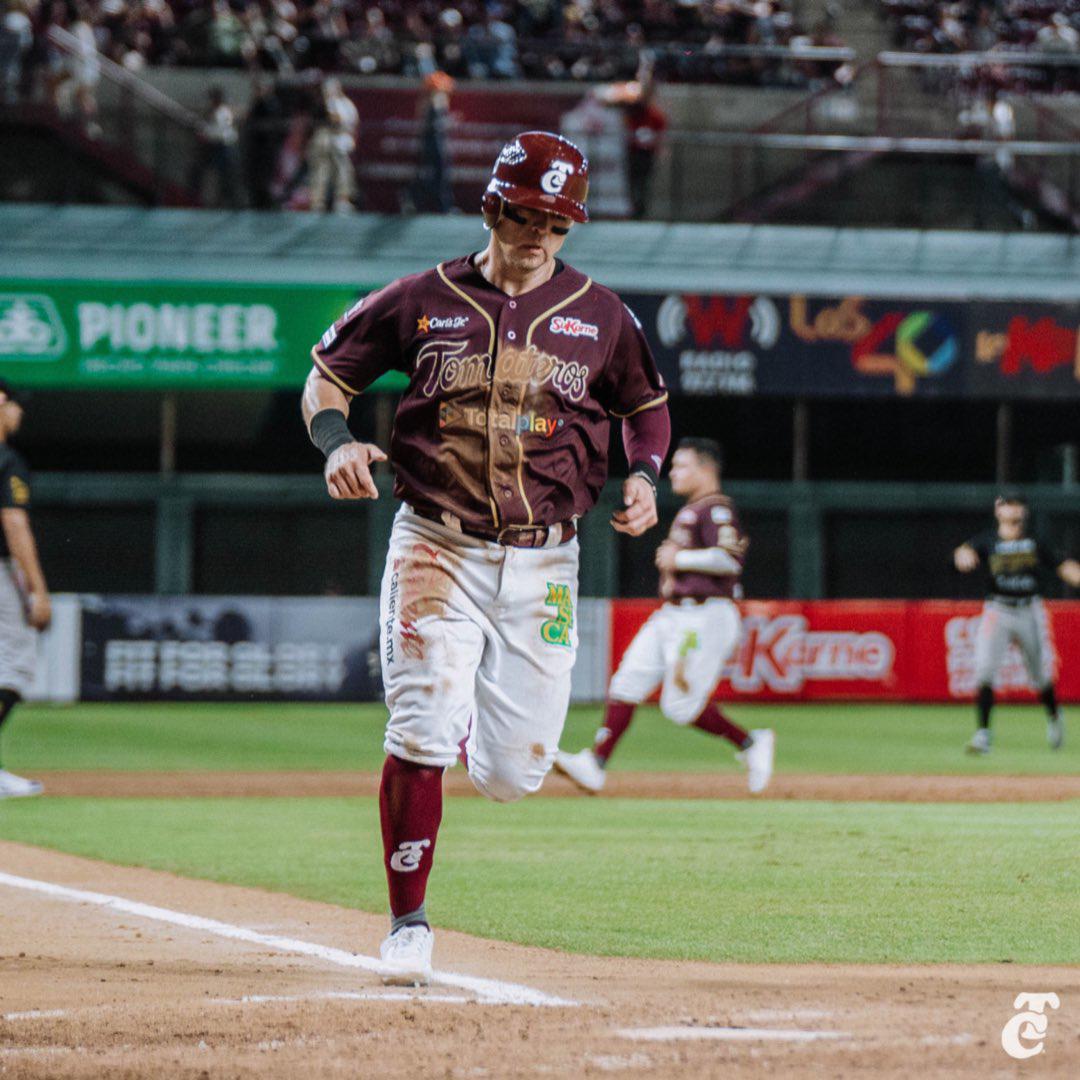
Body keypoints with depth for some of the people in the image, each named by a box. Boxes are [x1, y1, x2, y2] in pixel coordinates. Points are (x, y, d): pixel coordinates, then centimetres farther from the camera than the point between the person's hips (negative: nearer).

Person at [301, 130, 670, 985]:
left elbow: (647, 402, 20)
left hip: (544, 563, 2)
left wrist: (644, 476, 1)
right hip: (436, 552, -2)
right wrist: (337, 440, -11)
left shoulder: (600, 315, 4)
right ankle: (409, 924, -1)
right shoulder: (422, 301, 0)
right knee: (420, 738, -14)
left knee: (513, 773, 1)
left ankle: (484, 714, 39)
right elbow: (330, 369, 9)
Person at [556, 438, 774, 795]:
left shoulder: (716, 508, -12)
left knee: (681, 705, -10)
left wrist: (679, 558, -17)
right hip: (670, 616, 10)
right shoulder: (690, 510, 18)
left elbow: (729, 559, -24)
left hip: (704, 618, -10)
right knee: (627, 684, 0)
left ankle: (750, 743, 7)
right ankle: (595, 764, -3)